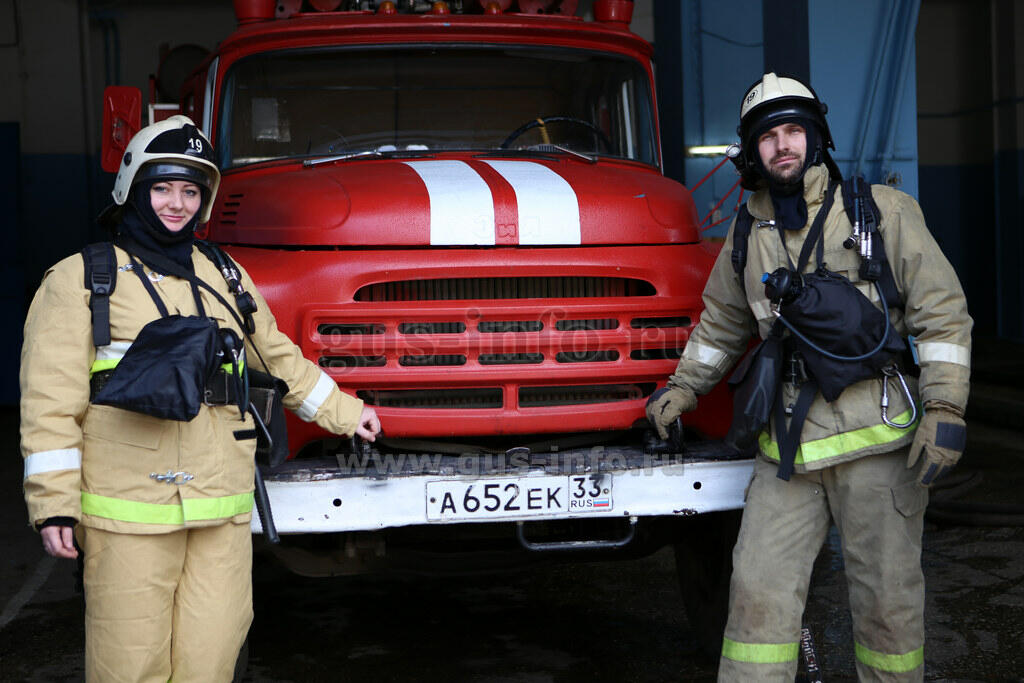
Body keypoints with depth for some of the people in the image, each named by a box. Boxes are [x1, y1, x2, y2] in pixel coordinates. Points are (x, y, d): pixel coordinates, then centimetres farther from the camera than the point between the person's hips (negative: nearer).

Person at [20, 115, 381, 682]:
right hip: (127, 511, -4)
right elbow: (51, 401, -2)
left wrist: (344, 412, 33)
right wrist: (54, 503, -7)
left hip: (222, 511, 4)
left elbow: (278, 359, 30)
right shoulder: (80, 280, 3)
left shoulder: (227, 280, 17)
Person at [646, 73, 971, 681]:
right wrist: (683, 386, 21)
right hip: (788, 447, 3)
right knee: (759, 588, -1)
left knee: (887, 596, 5)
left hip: (878, 435, -3)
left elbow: (941, 313, -2)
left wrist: (944, 410, -10)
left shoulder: (882, 211, 1)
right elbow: (721, 324, 28)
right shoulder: (748, 236, 12)